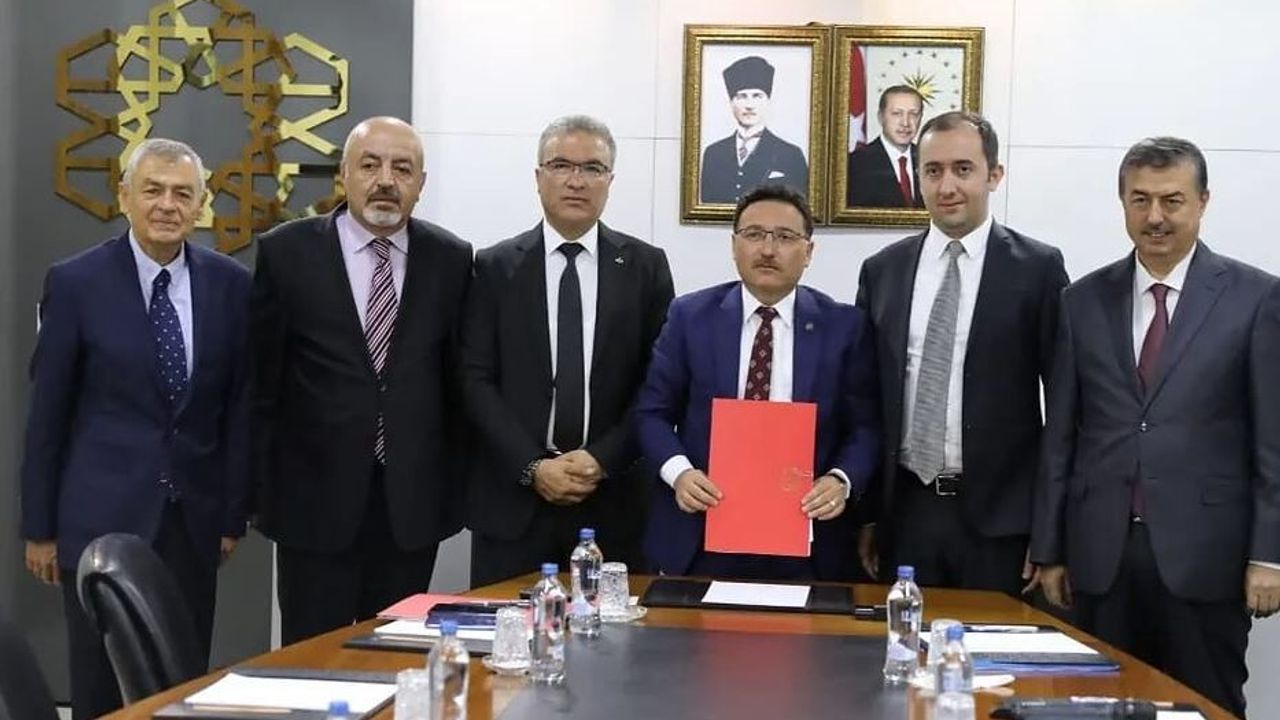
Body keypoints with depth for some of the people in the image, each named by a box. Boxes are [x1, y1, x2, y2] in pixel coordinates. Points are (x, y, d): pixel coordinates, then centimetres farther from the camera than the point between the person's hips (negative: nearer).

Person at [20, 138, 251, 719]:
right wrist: (39, 526, 0)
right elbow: (47, 412, -1)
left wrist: (234, 513, 5)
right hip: (101, 515, -2)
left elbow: (240, 405, 7)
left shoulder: (230, 284, 2)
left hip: (193, 515, 2)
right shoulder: (76, 283, -5)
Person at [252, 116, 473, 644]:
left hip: (414, 504, 2)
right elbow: (262, 382, 0)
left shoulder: (450, 259, 3)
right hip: (316, 500, -2)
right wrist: (263, 491, -1)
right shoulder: (286, 252, -3)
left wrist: (453, 486, 7)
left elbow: (457, 378, 8)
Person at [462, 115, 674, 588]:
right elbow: (476, 379, 0)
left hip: (614, 500, 0)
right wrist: (533, 467, -10)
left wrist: (602, 459, -9)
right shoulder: (495, 267, 5)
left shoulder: (646, 267, 6)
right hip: (512, 498, 0)